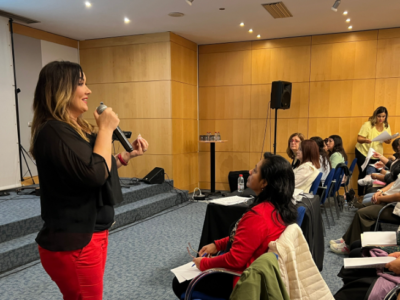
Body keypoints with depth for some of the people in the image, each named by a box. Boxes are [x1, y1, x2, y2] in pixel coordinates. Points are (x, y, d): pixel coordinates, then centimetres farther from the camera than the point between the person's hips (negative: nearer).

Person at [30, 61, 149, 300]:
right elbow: (95, 174, -30)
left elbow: (97, 168, 20)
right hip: (73, 244, -10)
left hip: (91, 233, 10)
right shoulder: (53, 131, -21)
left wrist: (129, 155, 9)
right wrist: (106, 128, -19)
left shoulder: (76, 128, 10)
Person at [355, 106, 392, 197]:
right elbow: (359, 139, -17)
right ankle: (360, 195, 7)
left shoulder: (386, 126, 1)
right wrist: (365, 140, -39)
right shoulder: (367, 125, -15)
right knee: (363, 173, -3)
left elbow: (388, 142, 7)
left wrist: (387, 139, -17)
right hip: (363, 152, -4)